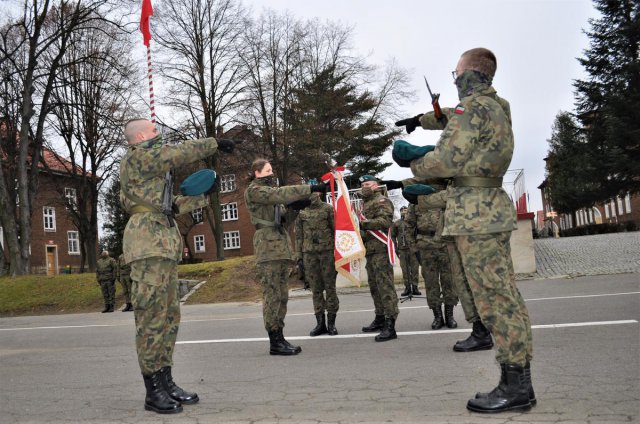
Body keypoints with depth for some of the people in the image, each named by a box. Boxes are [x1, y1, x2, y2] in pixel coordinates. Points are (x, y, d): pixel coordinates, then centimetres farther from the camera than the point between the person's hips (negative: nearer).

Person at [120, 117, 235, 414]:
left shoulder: (151, 169, 27)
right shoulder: (135, 158, -1)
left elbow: (174, 204, 26)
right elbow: (180, 152, -7)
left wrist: (204, 195, 27)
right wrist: (215, 143, 3)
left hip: (164, 244, 10)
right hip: (147, 242, -10)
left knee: (169, 316, 8)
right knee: (151, 317, -9)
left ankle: (166, 382, 13)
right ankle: (153, 391, -5)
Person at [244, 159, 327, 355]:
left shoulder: (269, 192, 25)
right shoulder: (254, 191, -3)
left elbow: (283, 217, 22)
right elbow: (281, 193, -17)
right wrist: (311, 188, -22)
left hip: (281, 247, 9)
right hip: (268, 247, -9)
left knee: (282, 295, 7)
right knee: (272, 295, -9)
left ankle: (279, 338, 11)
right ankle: (275, 342, -7)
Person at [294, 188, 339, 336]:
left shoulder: (328, 208, 4)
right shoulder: (301, 212, 10)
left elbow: (336, 230, 2)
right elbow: (298, 235, 10)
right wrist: (299, 256, 3)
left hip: (327, 251, -2)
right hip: (309, 253, 2)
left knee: (330, 287, 0)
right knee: (316, 289, 4)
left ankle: (331, 323, 8)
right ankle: (320, 324, 10)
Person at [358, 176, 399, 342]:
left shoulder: (382, 201, -4)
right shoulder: (365, 204, 24)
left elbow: (384, 221, -21)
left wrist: (363, 223, -25)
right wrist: (359, 231, 9)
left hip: (381, 249, -10)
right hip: (370, 250, 10)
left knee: (385, 285, -13)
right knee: (374, 286, 14)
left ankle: (390, 325, -16)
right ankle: (380, 319, 24)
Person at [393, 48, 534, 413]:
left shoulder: (473, 106, -11)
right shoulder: (496, 106, 19)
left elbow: (445, 162, -16)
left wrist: (411, 161, 2)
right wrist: (421, 119, 44)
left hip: (475, 212, -10)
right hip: (493, 208, 10)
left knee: (494, 298, -8)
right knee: (505, 295, 9)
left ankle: (517, 388, -2)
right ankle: (518, 381, 15)